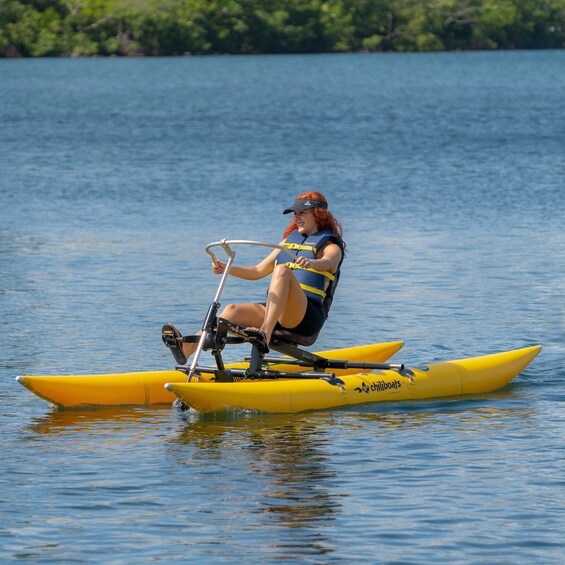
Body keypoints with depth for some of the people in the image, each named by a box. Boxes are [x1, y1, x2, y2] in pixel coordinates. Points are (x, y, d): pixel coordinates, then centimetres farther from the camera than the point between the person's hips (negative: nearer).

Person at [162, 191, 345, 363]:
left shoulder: (331, 246, 5)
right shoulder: (289, 240, 26)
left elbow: (326, 263, -20)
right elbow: (258, 271, 23)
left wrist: (311, 262, -44)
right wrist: (227, 269, 6)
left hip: (309, 315, -7)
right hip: (276, 313, 7)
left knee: (282, 270, -32)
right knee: (232, 310, -17)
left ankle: (265, 334, -51)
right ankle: (186, 348, -39)